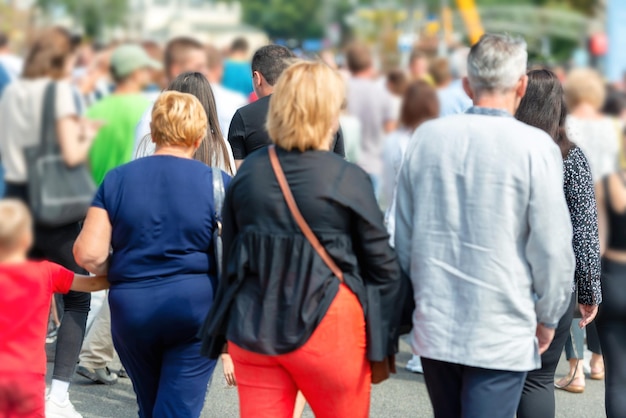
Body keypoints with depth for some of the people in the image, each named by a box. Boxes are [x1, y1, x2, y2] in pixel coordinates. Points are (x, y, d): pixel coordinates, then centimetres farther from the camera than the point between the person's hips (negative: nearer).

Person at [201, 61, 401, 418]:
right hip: (325, 326, -4)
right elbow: (382, 265, -5)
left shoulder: (248, 172, 3)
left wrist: (227, 335, 20)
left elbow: (229, 254, 10)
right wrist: (382, 345, 5)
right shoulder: (348, 179, -9)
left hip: (252, 331, 4)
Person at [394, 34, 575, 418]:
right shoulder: (536, 146, -12)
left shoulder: (426, 137, 1)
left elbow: (403, 233, 9)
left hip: (433, 325, 5)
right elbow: (552, 246, -10)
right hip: (501, 335, -4)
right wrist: (548, 317, 6)